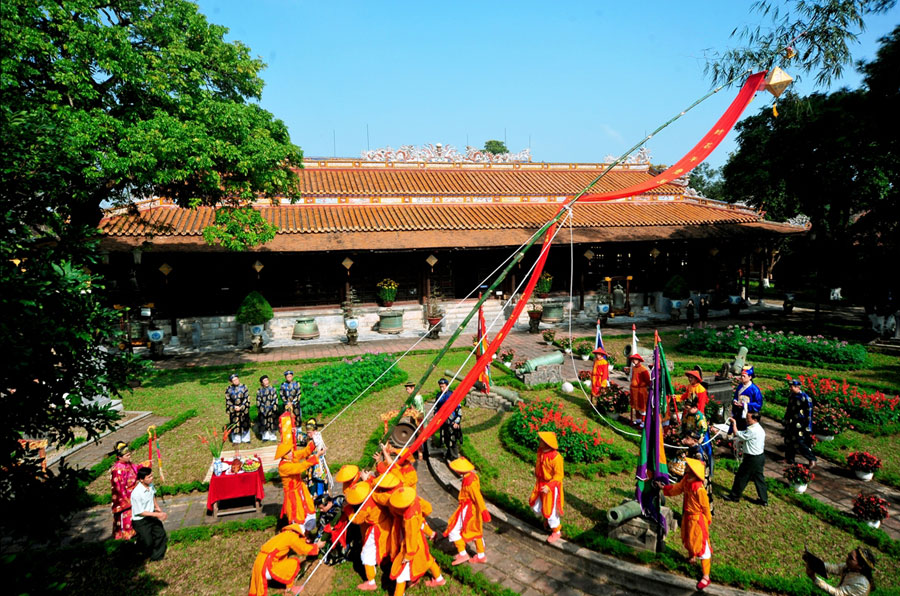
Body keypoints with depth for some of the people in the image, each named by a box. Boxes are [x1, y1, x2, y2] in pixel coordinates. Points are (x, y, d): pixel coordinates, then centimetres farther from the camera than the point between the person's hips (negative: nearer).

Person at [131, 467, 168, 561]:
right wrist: (157, 514, -24)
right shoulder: (136, 493, -29)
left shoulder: (151, 485, -8)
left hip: (152, 516, 6)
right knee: (148, 542, 1)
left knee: (161, 535, 5)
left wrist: (157, 507, 10)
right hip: (140, 521, -6)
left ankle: (157, 557, 22)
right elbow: (140, 512, -22)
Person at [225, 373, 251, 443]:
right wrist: (234, 407, -13)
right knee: (235, 424, 3)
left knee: (245, 423, 7)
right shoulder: (229, 389, -1)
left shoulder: (243, 387, -4)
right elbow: (228, 400, 0)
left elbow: (247, 398, -5)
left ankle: (245, 439, 20)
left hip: (243, 409, 0)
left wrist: (241, 407, -14)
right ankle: (236, 440, 16)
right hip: (233, 409, 0)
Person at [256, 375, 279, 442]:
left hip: (271, 410, 0)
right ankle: (265, 436, 12)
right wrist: (260, 409, -5)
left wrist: (273, 408, -8)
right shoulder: (259, 391, 5)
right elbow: (258, 401, 5)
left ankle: (272, 435, 12)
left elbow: (275, 399, 1)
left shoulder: (272, 389, 4)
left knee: (271, 421, 1)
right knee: (264, 423, 1)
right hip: (263, 410, 1)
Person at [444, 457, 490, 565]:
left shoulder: (469, 482, -31)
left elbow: (478, 497, -32)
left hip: (467, 509, -9)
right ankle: (481, 555, 33)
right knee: (475, 531, 21)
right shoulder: (472, 475, -2)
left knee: (453, 530, 6)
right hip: (473, 508, 9)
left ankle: (463, 554, 13)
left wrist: (483, 511, -31)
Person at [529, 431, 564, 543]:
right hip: (540, 484, 7)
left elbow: (558, 476, -22)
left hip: (551, 487, -7)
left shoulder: (556, 457, -30)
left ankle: (556, 532, 32)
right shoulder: (540, 451, -9)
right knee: (535, 507, 18)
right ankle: (546, 517, 49)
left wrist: (549, 486, -29)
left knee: (550, 511, 8)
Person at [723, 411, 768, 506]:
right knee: (759, 478, 17)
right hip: (760, 456, 9)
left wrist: (734, 423, -7)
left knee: (741, 477, 6)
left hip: (752, 458, -9)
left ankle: (734, 496, 19)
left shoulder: (752, 431, -25)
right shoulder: (760, 429, 7)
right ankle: (764, 499, 24)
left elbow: (737, 434, -19)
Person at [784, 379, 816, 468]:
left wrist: (808, 428, -15)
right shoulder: (791, 396, 7)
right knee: (788, 441, 13)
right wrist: (786, 420, 24)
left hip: (799, 425, -8)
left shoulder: (805, 397, -17)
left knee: (798, 444, -6)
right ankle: (789, 459, 26)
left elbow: (809, 413, -15)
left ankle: (812, 459, 10)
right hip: (790, 423, 8)